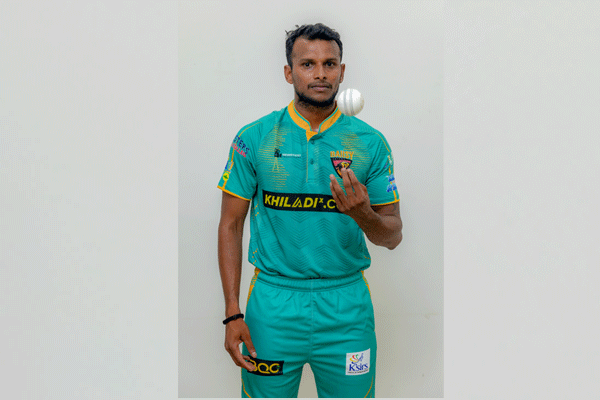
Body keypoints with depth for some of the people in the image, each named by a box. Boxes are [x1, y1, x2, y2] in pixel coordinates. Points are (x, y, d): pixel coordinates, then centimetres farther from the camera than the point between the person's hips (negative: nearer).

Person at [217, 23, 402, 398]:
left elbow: (393, 235, 2)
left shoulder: (370, 142, -1)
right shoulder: (254, 138, -2)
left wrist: (364, 215, -21)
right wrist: (233, 313, -4)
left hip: (347, 307, 1)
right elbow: (231, 225, 1)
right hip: (273, 302, -1)